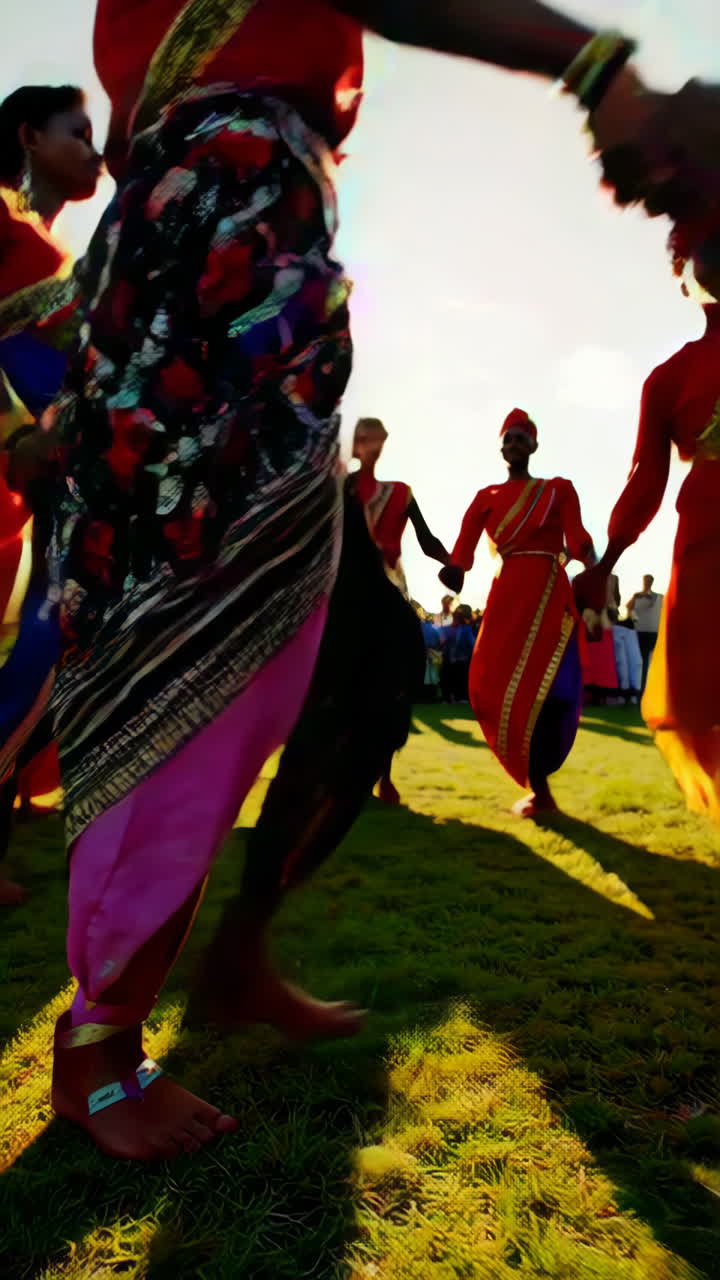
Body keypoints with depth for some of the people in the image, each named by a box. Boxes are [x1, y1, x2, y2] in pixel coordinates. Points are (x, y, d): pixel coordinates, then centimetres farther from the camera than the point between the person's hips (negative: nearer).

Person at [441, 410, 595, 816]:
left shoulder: (559, 489, 13)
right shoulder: (486, 496, 16)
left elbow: (576, 536, -2)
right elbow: (466, 542, 1)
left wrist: (591, 561, -25)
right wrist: (455, 569, -20)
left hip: (550, 593, -2)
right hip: (506, 594, 2)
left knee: (544, 685, -9)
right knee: (496, 684, -5)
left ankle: (539, 786, 1)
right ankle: (538, 787, 7)